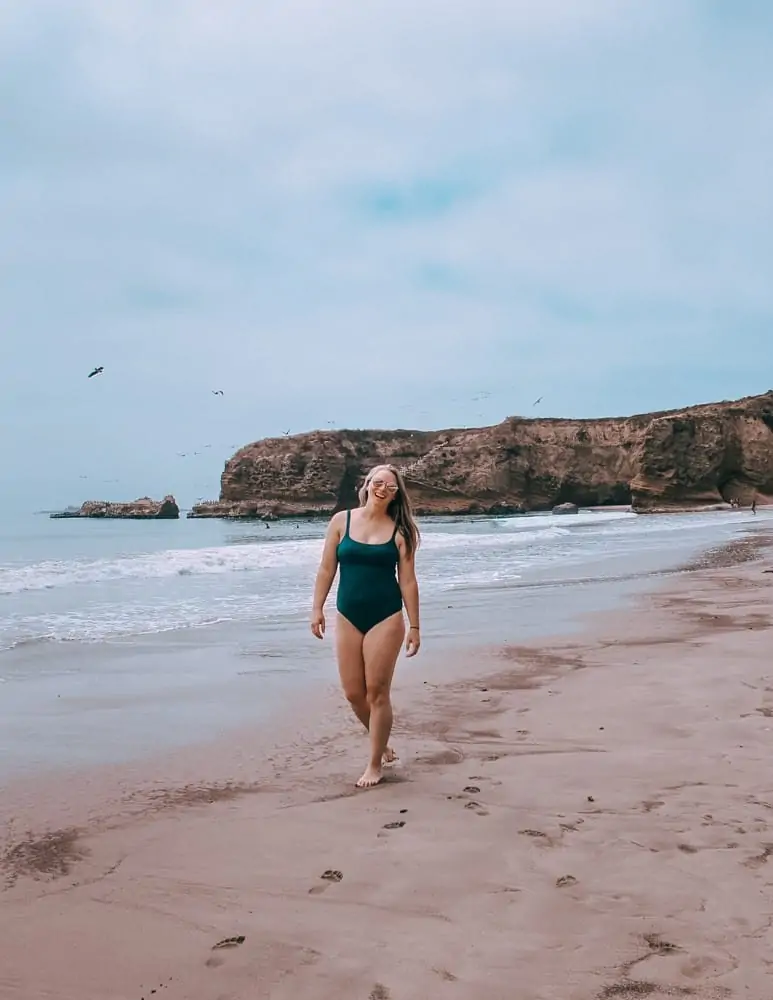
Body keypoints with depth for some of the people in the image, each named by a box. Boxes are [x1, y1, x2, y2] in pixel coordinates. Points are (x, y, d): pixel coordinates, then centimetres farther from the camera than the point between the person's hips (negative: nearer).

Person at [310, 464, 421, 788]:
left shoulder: (400, 530, -3)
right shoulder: (341, 521, 2)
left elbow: (407, 581, -2)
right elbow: (326, 569, 5)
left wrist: (414, 626, -3)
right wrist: (317, 608, 0)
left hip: (386, 618, -3)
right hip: (348, 617, 3)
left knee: (377, 692, -1)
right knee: (353, 693, 7)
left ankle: (375, 764, 14)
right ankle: (383, 745, 31)